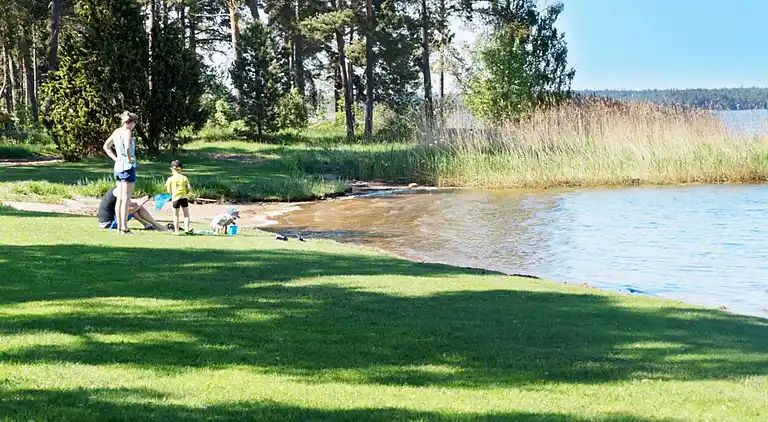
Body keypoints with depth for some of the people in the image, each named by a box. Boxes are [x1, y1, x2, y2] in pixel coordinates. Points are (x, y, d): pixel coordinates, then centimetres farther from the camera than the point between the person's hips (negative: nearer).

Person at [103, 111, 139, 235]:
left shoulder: (116, 131, 11)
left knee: (119, 198, 13)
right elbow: (127, 147, -31)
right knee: (126, 199, -5)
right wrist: (129, 158, -15)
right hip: (128, 167, -8)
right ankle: (124, 228, -5)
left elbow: (106, 146, 23)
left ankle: (119, 226, 17)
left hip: (118, 166, 8)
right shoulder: (127, 131, -13)